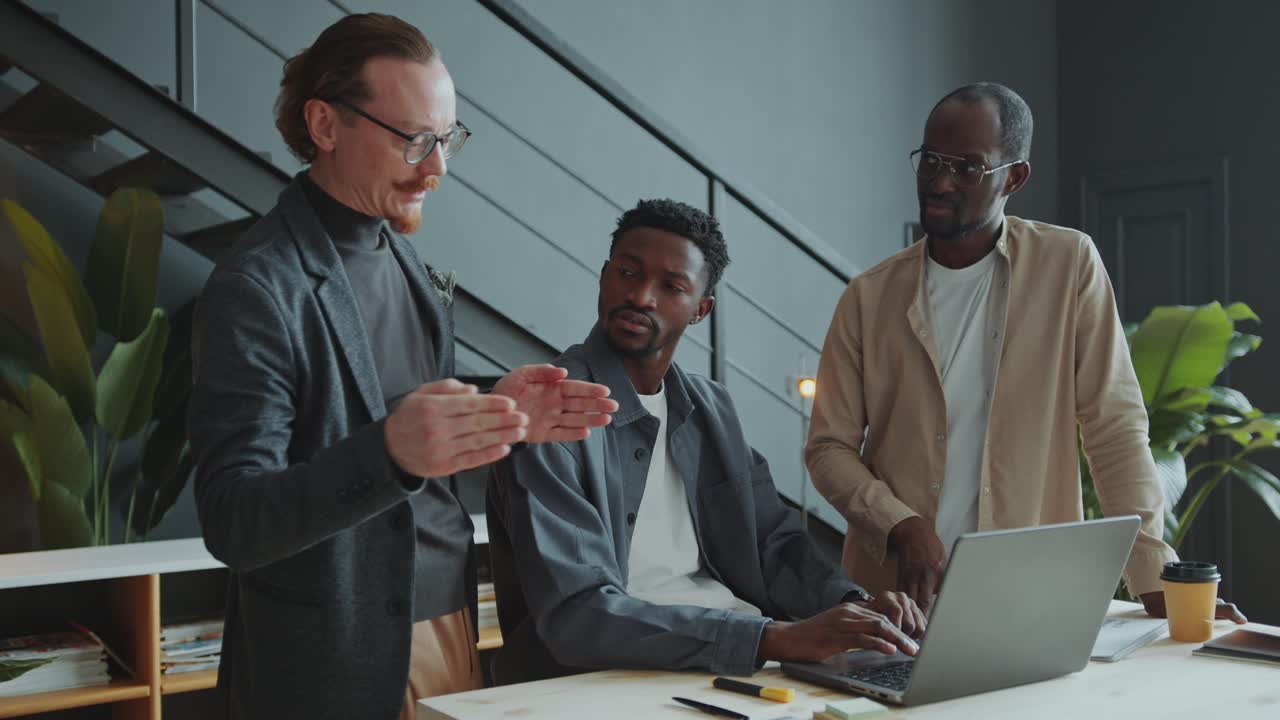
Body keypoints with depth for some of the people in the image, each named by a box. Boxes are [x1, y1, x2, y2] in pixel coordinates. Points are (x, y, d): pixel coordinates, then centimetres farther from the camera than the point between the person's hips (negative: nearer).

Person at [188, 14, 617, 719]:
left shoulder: (400, 256, 7)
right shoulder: (257, 287, -16)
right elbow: (233, 524, -21)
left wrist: (496, 418, -5)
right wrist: (389, 451, -36)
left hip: (449, 623, 7)